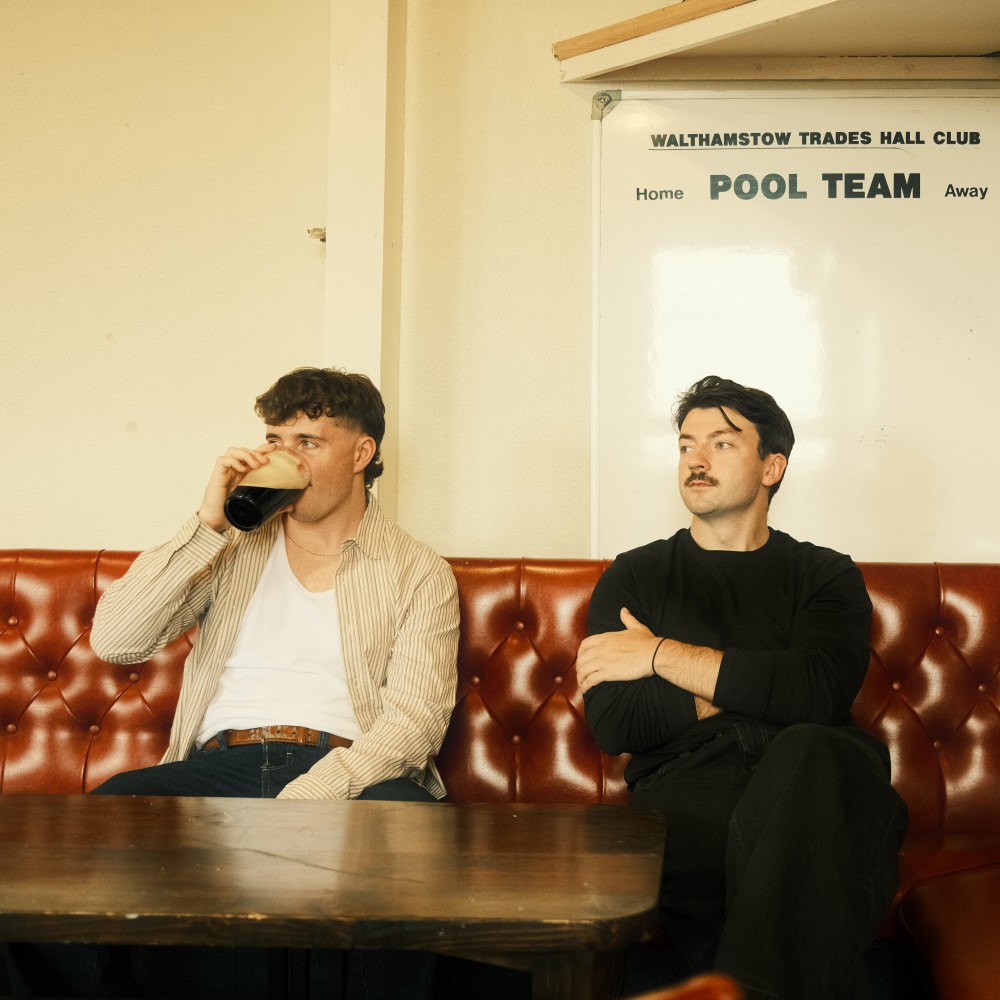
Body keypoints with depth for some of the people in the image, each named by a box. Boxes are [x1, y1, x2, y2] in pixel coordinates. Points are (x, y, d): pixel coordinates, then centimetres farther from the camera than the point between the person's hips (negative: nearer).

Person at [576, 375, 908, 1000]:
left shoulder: (826, 576, 18)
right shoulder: (636, 576, 20)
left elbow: (819, 690, -6)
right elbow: (611, 725, 5)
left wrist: (660, 655, -1)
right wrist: (754, 693, 1)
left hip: (810, 781, 2)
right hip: (686, 784, -1)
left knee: (813, 753, -37)